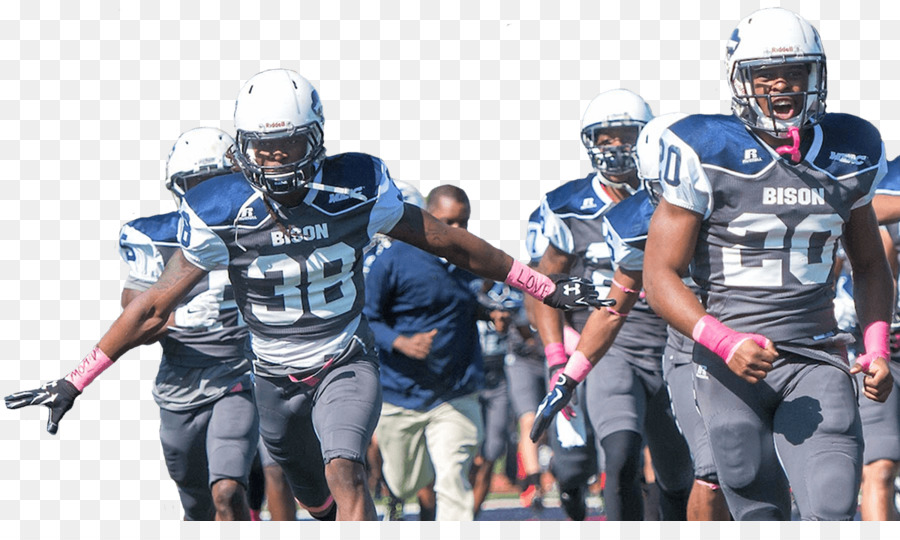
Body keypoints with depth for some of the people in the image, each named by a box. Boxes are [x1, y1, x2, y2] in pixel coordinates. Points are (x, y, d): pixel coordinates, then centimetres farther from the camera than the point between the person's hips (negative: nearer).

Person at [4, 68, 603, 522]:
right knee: (317, 502, 15)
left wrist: (544, 286, 2)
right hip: (277, 380, 2)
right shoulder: (220, 214, -15)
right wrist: (76, 382, -9)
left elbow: (449, 242, -3)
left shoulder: (357, 193, -15)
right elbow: (155, 306, -7)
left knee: (344, 472, -25)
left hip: (347, 366, -2)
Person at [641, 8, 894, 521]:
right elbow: (660, 274, -6)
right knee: (761, 516, 0)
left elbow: (870, 265, 21)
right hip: (732, 363, -2)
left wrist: (877, 351, 6)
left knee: (833, 510, -16)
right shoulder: (708, 155, -6)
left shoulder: (849, 155, 7)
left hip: (817, 361, 2)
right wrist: (726, 343, -21)